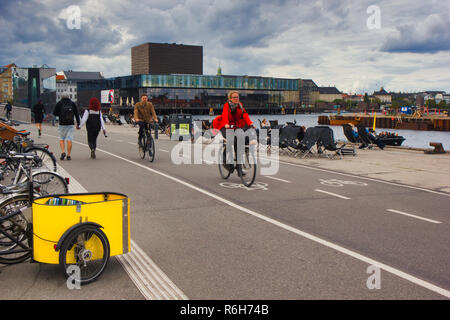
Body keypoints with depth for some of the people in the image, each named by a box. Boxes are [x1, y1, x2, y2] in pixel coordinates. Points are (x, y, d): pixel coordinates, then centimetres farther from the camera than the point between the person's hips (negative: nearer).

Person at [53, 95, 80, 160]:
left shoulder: (59, 103, 1)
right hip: (70, 125, 1)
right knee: (69, 140, 1)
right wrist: (78, 123, 9)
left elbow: (54, 113, -3)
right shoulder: (72, 103, 6)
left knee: (61, 139, 13)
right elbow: (76, 114, 4)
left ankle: (63, 152, -5)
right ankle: (68, 155, -1)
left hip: (62, 124, -1)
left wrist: (60, 114, 16)